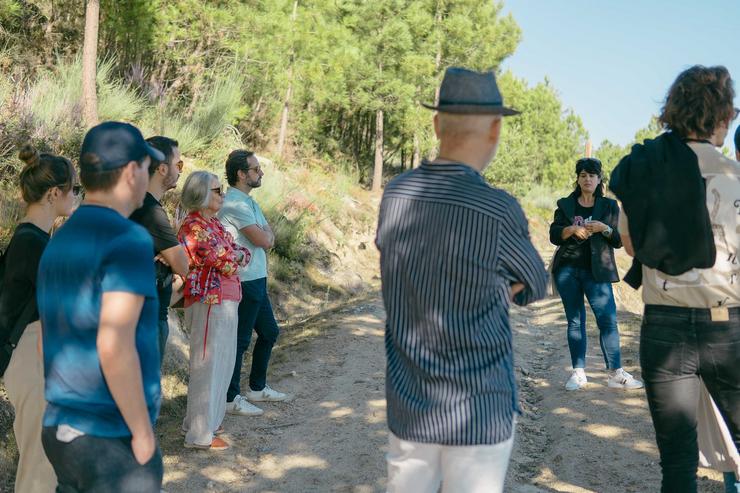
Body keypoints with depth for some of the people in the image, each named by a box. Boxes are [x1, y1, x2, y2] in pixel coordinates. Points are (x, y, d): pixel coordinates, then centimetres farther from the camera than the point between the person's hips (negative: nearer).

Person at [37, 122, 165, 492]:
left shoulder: (58, 242, 8)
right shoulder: (128, 240, -17)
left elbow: (49, 342, 15)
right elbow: (114, 346, -25)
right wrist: (143, 433, -16)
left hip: (58, 429, 8)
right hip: (111, 439, -8)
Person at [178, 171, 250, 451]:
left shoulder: (213, 223, 14)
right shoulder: (194, 227, -15)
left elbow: (242, 255, 11)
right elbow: (227, 264, -17)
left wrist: (236, 255, -8)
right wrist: (235, 255, 2)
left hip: (225, 302, 10)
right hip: (210, 302, -10)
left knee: (221, 363, 18)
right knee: (208, 365, -2)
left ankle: (204, 420, 33)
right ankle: (200, 434, 7)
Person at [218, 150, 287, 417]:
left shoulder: (249, 201, 14)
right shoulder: (234, 204, -19)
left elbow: (268, 239, 16)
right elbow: (264, 240, -19)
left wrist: (265, 234, -4)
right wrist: (267, 231, 0)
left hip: (257, 280, 10)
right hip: (244, 283, -10)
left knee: (269, 332, 19)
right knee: (240, 340, -1)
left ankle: (257, 388, 31)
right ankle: (231, 398, 11)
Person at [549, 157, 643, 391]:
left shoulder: (609, 206, 10)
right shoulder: (565, 205, 12)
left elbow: (619, 241, 5)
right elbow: (554, 236, 4)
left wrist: (604, 229, -14)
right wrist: (572, 229, -14)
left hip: (596, 271, -1)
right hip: (568, 269, 1)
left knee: (608, 319, -9)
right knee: (575, 320, 4)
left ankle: (616, 374, -4)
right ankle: (578, 373, 9)